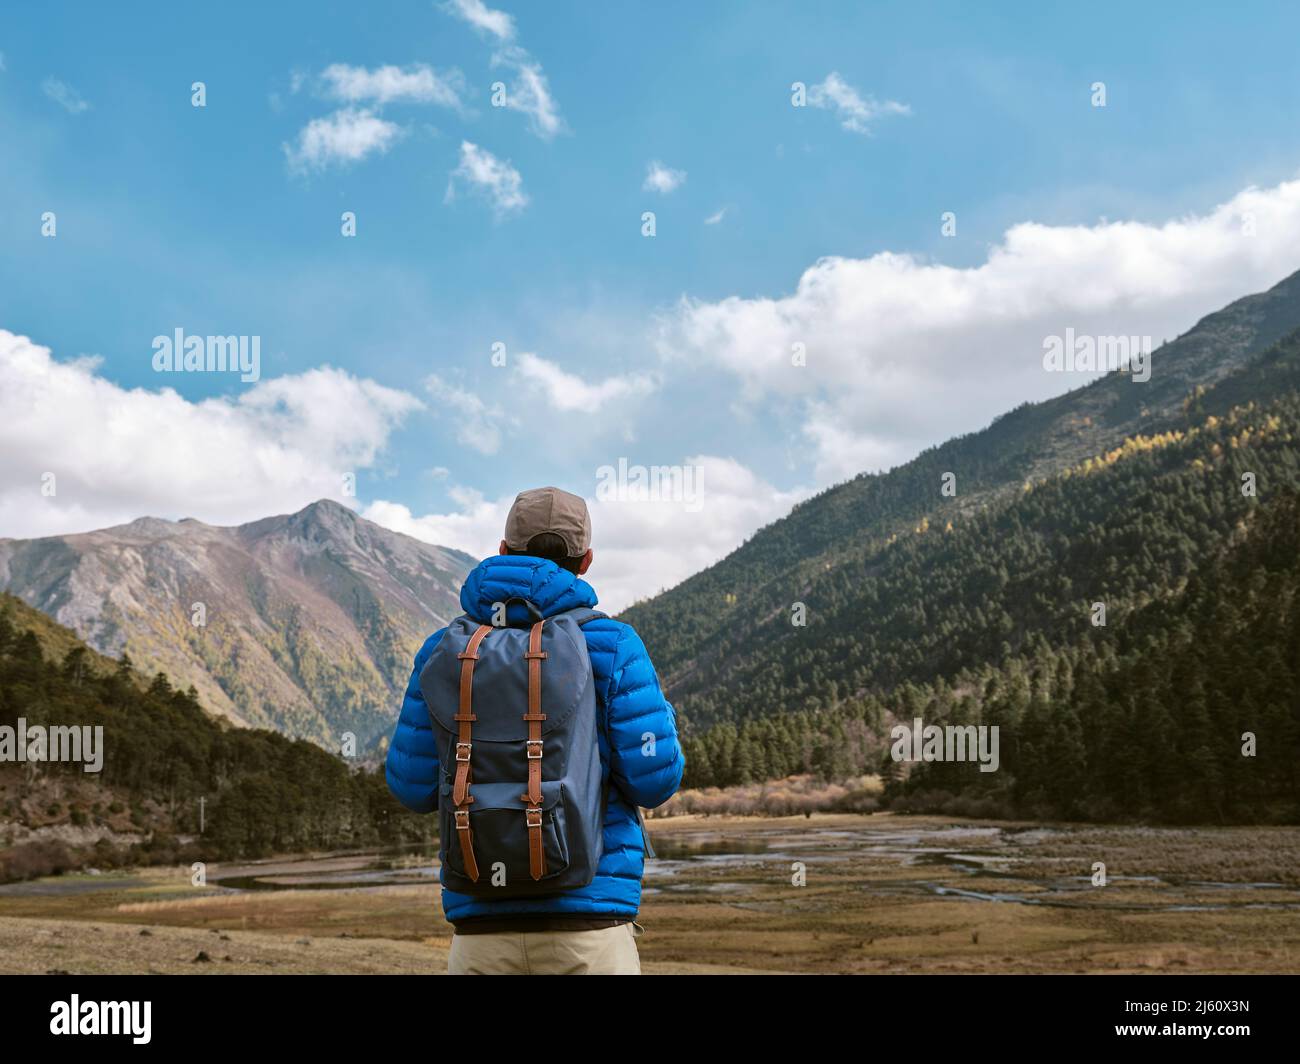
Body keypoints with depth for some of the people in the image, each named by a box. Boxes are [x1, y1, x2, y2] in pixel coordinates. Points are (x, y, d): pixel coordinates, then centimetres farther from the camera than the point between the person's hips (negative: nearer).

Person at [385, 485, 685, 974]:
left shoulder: (445, 650, 4)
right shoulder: (610, 645, -4)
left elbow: (414, 787, 7)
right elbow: (653, 780, -6)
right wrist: (661, 716, 16)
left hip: (482, 928, 3)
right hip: (587, 917, -2)